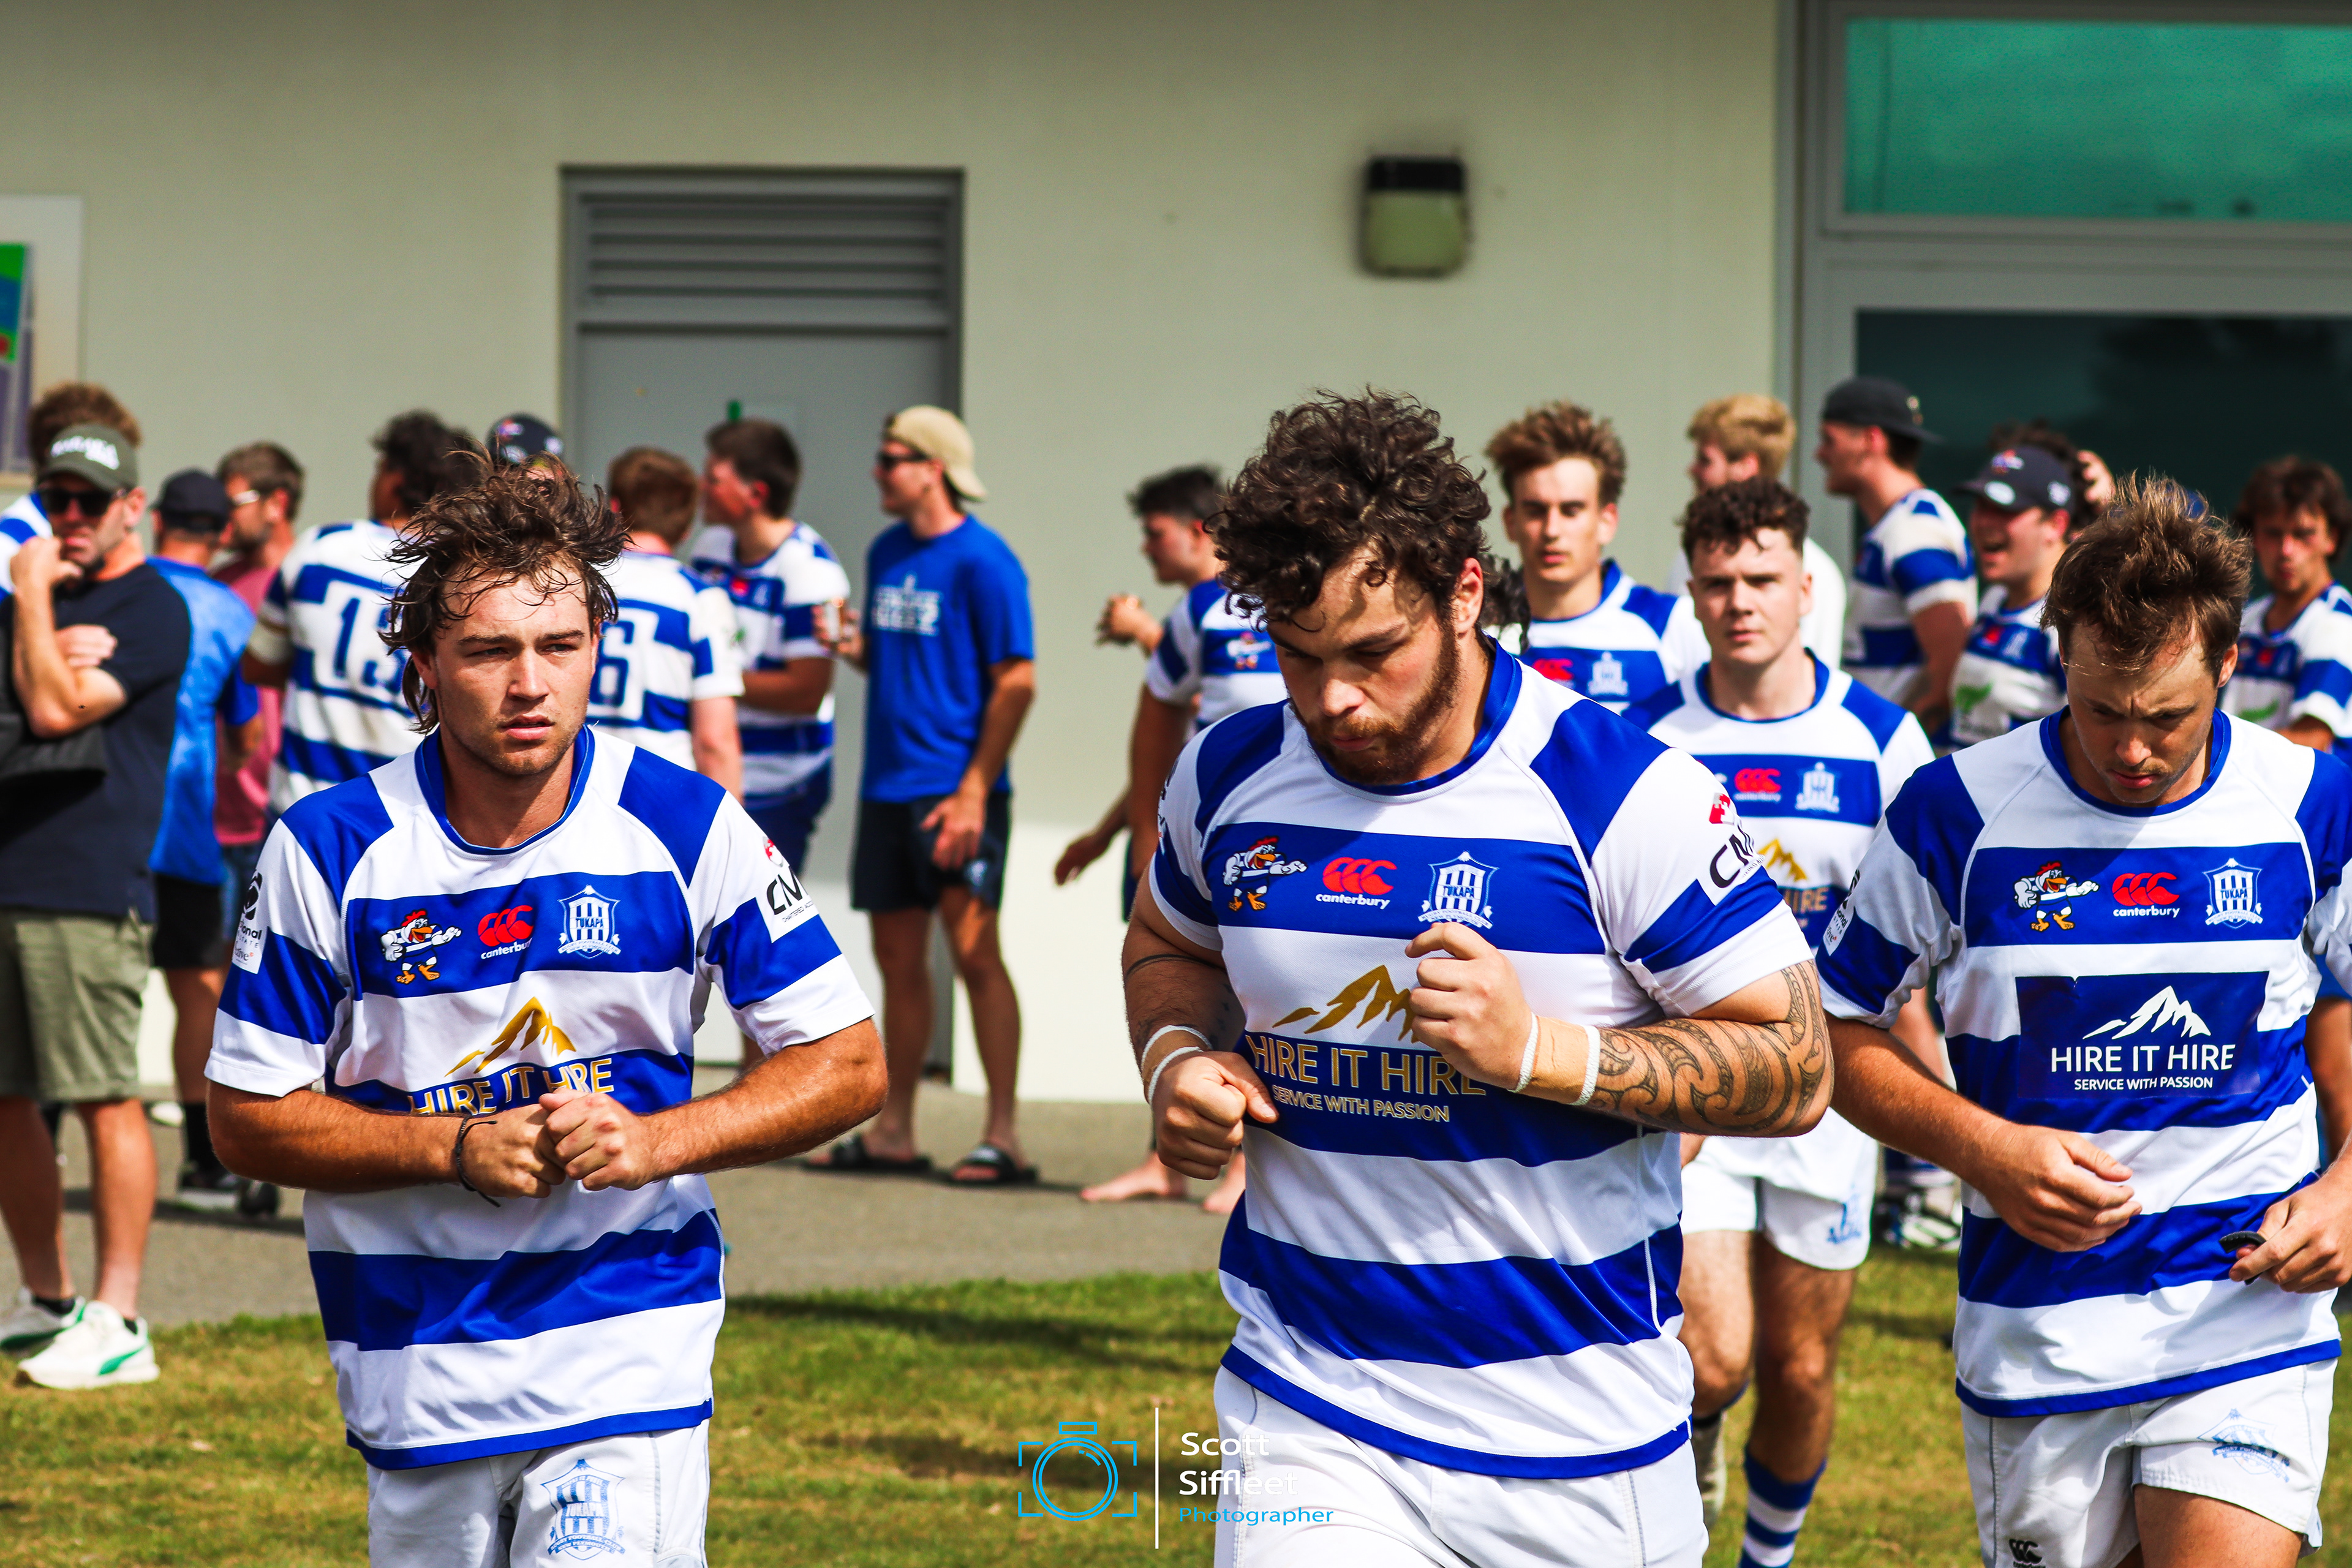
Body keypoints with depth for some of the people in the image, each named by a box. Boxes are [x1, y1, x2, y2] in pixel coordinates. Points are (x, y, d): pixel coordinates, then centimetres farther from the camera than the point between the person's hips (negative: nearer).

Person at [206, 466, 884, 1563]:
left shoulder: (686, 826, -5)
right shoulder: (329, 848, -6)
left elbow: (848, 1064, 0)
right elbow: (248, 1119, -1)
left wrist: (658, 1141, -15)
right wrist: (455, 1149, -14)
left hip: (628, 1342, -1)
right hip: (415, 1365, 2)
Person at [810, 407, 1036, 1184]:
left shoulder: (982, 559, -10)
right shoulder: (887, 552, 13)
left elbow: (1016, 681, -13)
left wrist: (974, 791, -18)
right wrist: (855, 646, -1)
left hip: (956, 786, -8)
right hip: (887, 788, 8)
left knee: (973, 947, -11)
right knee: (899, 957, 11)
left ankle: (1003, 1136, -10)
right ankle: (893, 1132, 17)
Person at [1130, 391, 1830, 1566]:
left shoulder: (1626, 795, -12)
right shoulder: (1230, 777, 1)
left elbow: (1797, 1071, -9)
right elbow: (1170, 946, 24)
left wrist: (1541, 1050, -21)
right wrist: (1178, 1056, 1)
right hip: (1309, 1414, 2)